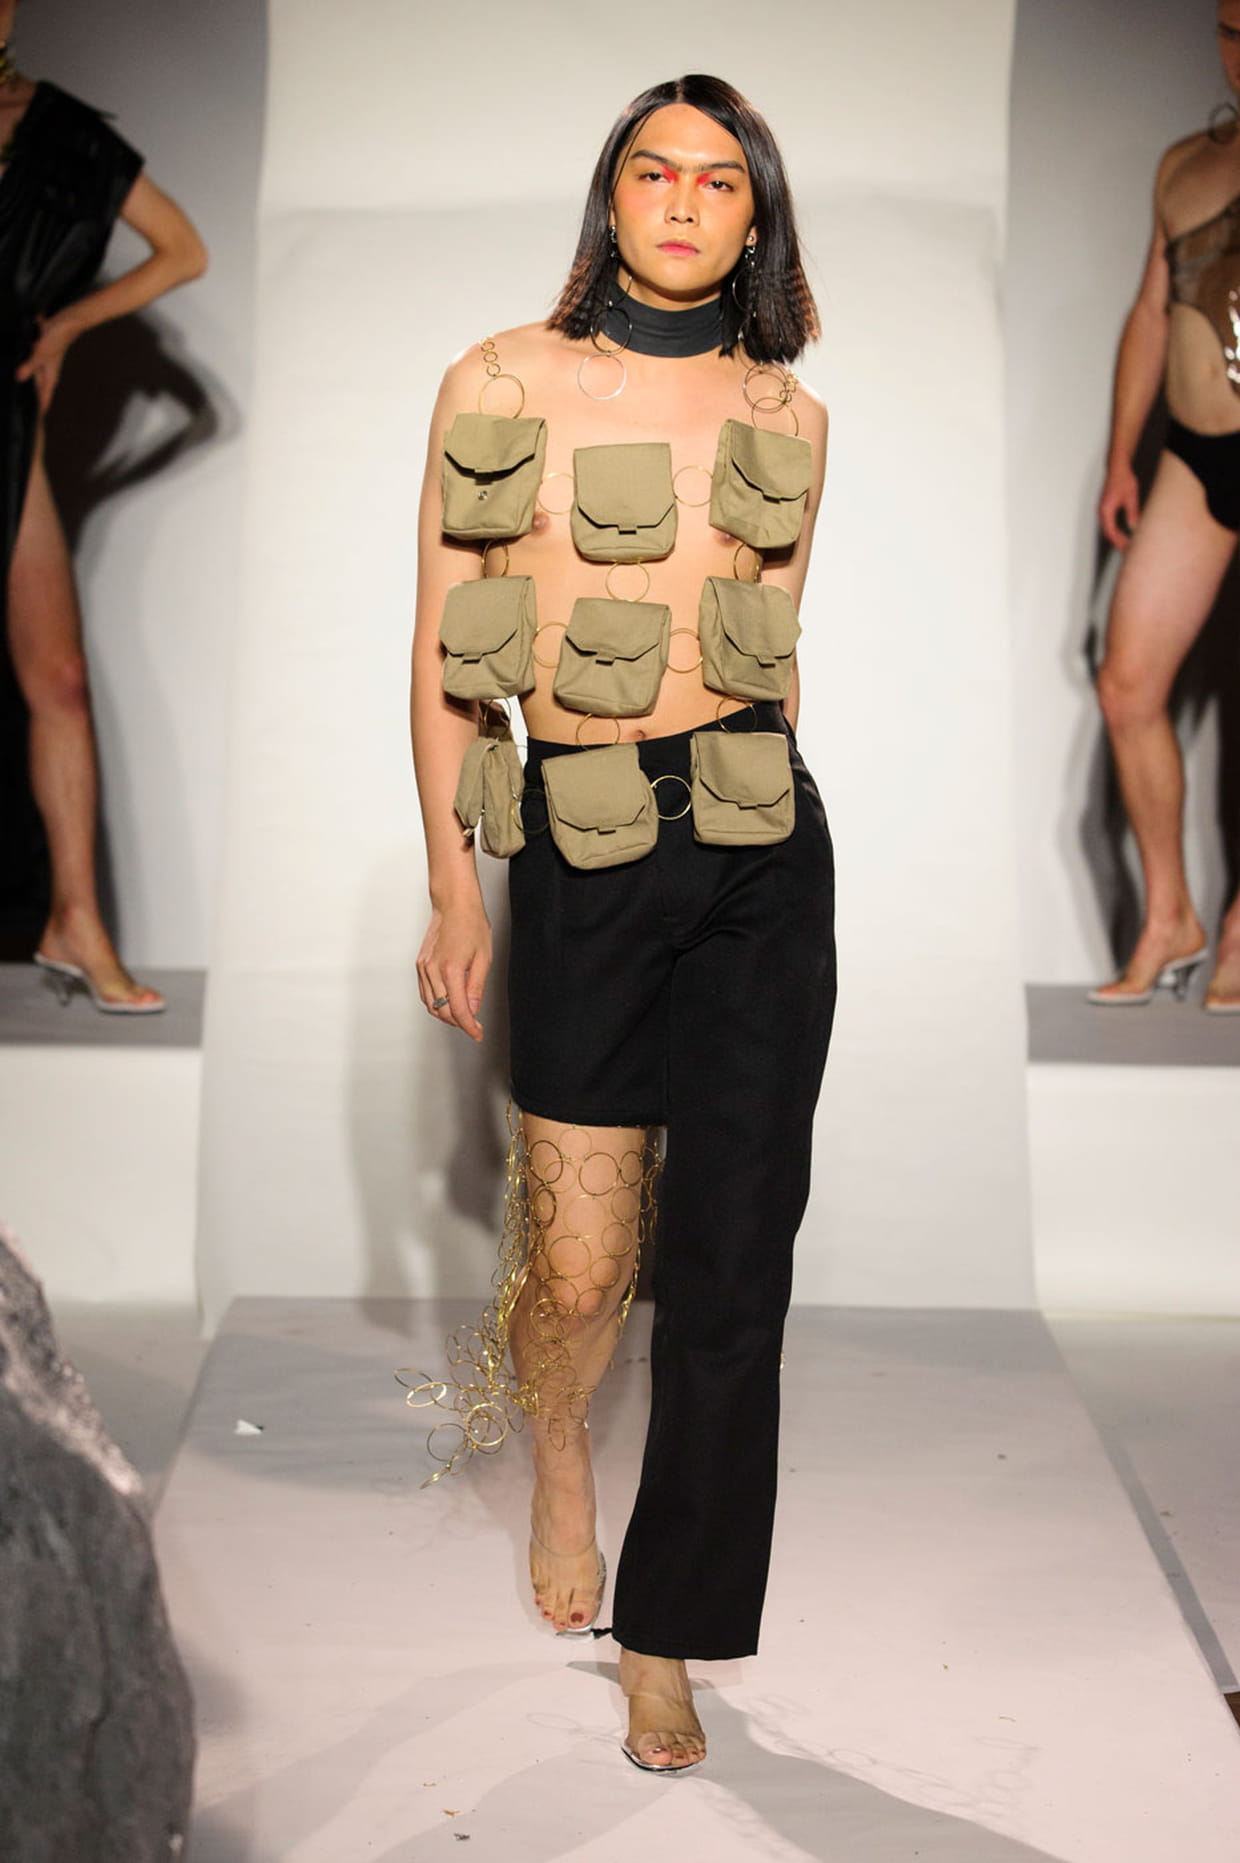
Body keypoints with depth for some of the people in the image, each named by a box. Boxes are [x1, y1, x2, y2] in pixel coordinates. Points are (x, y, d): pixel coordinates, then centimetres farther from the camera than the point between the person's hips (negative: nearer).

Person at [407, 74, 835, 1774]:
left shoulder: (789, 416, 8)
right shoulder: (501, 385, 0)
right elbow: (444, 650, 1)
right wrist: (451, 886, -2)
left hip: (765, 851, 2)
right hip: (580, 855, -2)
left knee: (732, 1257, 1)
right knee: (583, 1268, 0)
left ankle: (667, 1636, 18)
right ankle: (554, 1444, 37)